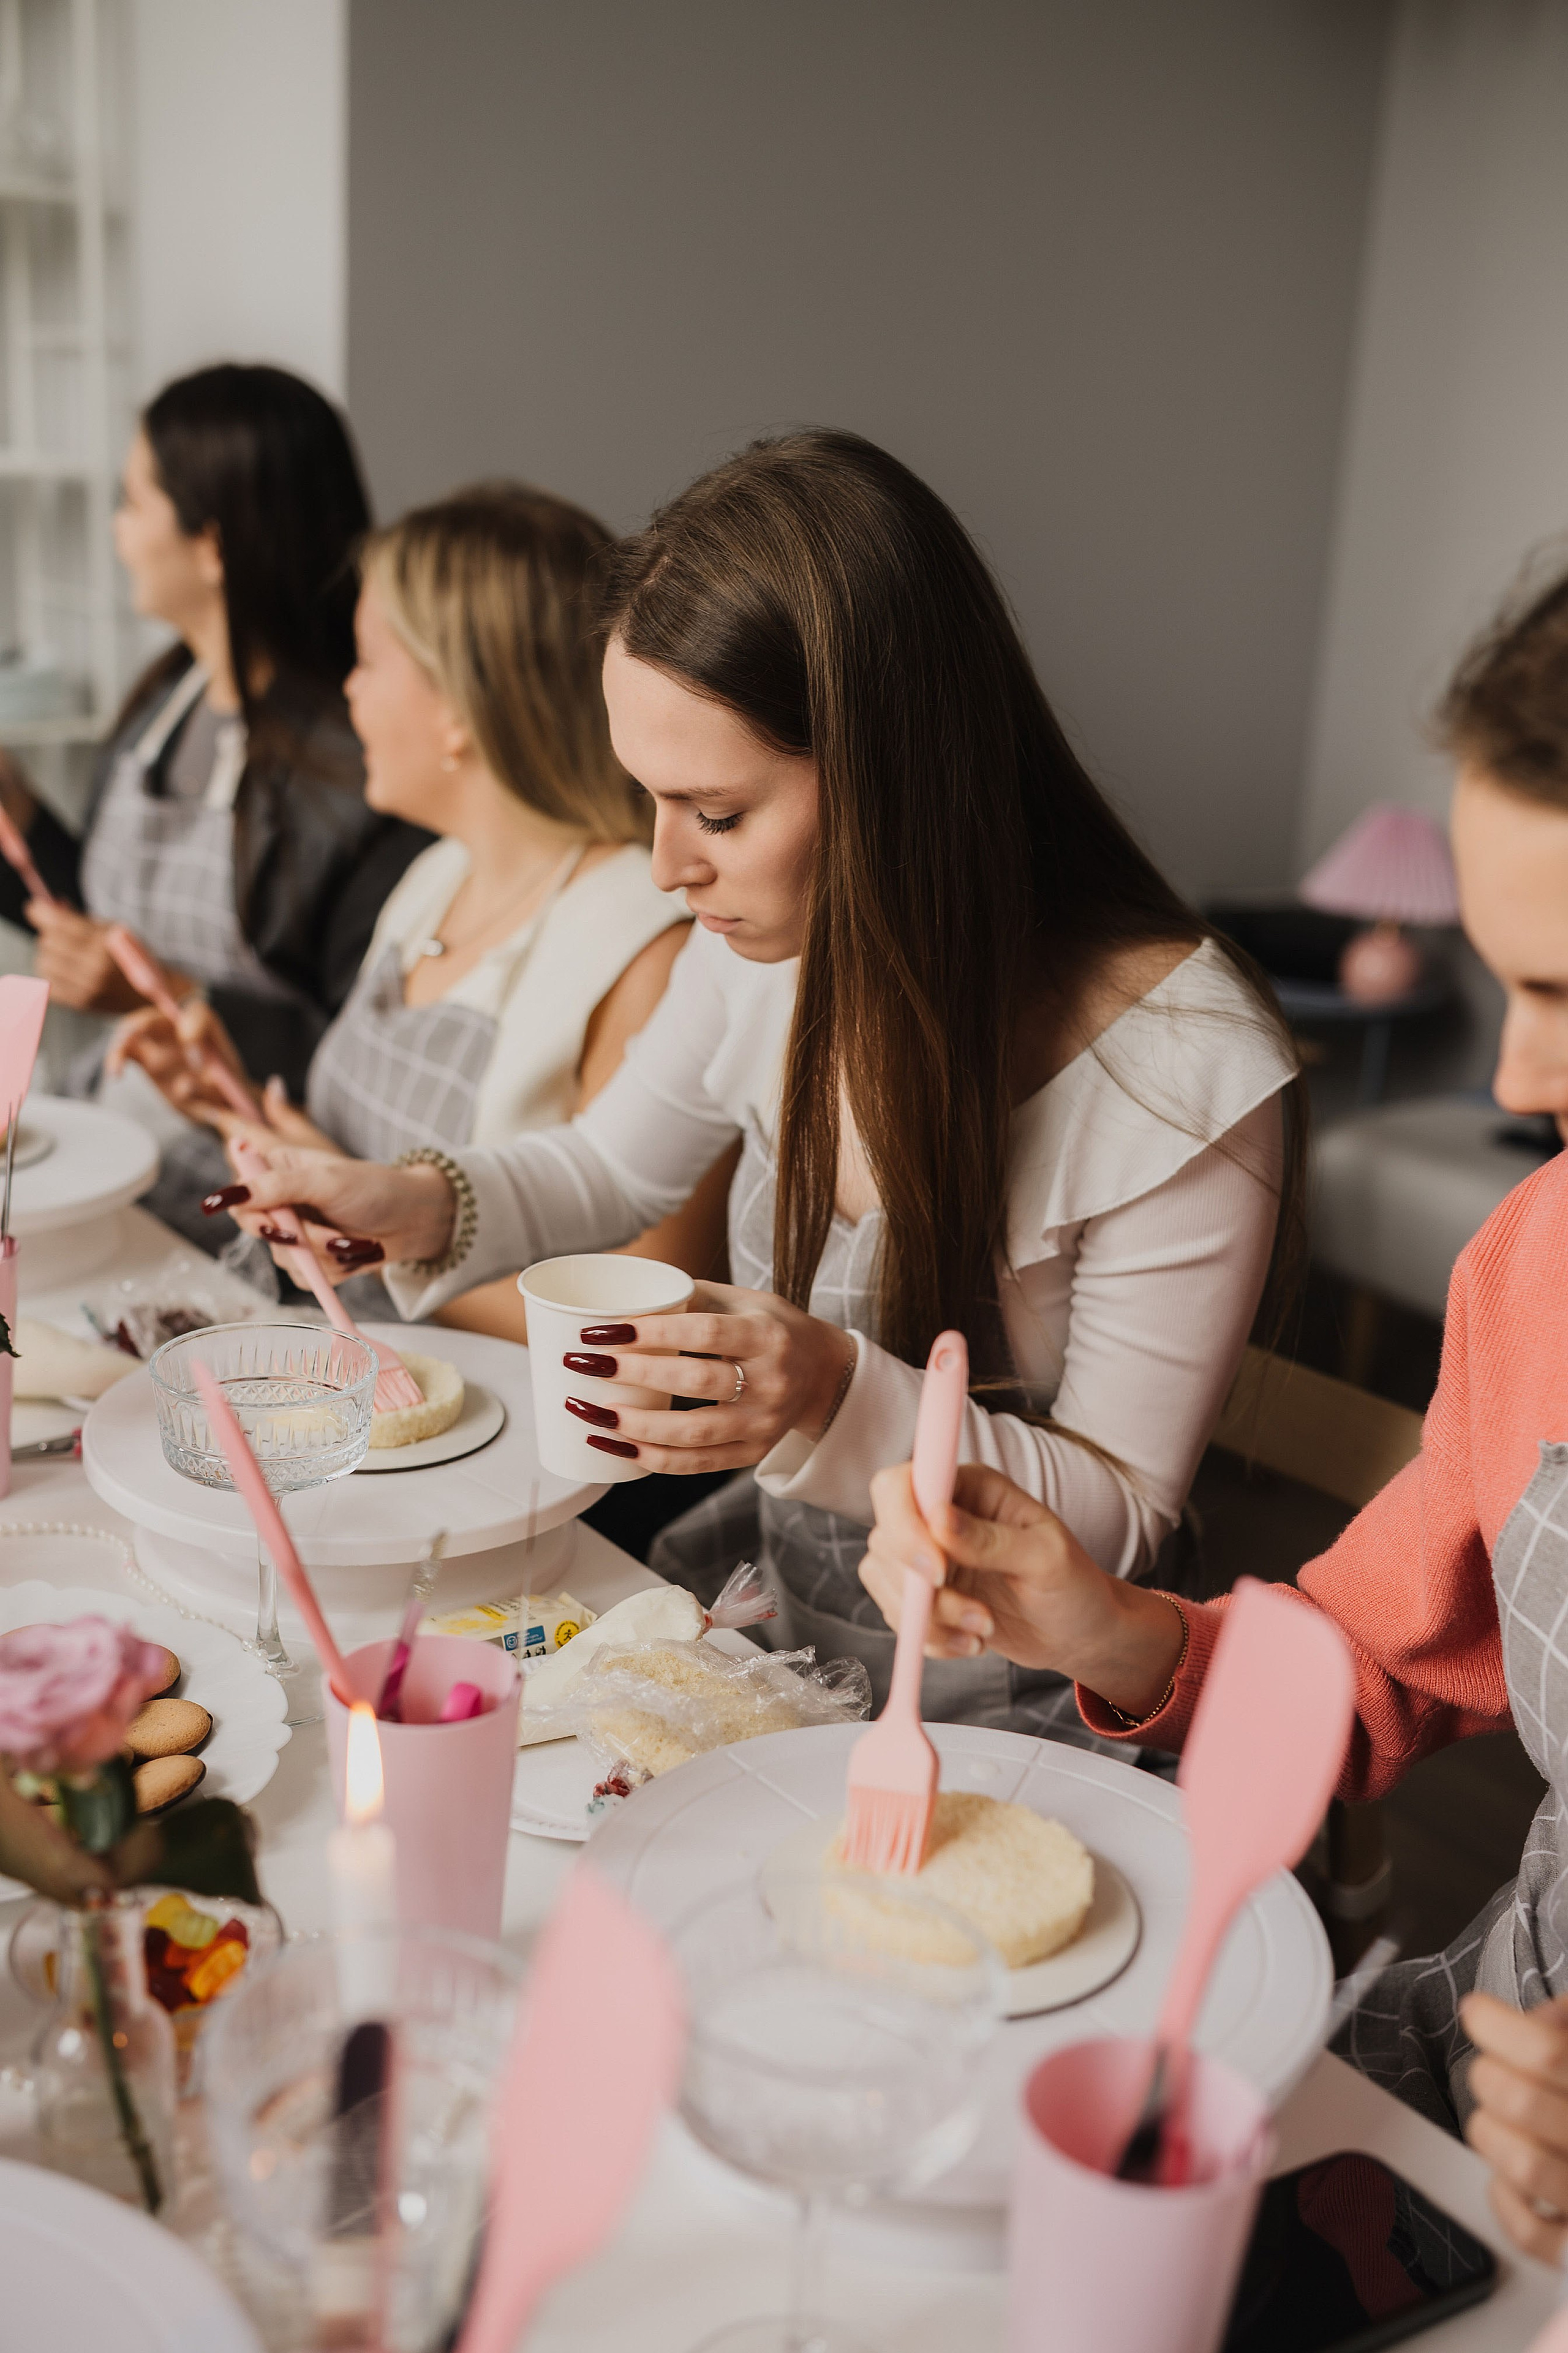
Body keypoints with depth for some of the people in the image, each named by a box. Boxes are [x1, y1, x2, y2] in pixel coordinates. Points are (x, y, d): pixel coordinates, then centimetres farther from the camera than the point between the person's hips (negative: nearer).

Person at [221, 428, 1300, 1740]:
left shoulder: (1181, 1070, -25)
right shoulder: (771, 942, -8)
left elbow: (1119, 1513, -16)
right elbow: (612, 1169, 12)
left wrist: (844, 1402, -32)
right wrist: (426, 1209, -8)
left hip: (998, 1692, -5)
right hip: (759, 1581, 5)